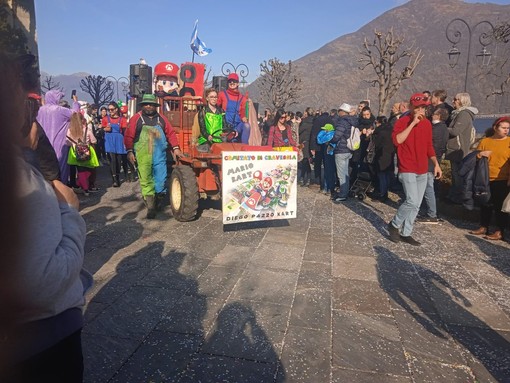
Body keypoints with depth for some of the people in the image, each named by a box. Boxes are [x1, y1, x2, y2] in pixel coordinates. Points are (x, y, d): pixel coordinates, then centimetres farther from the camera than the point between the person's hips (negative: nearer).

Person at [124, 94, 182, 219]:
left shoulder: (161, 119, 12)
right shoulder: (136, 119, 4)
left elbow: (171, 133, 12)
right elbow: (129, 136, 1)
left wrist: (175, 148, 4)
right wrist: (130, 151, -8)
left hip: (159, 156, 2)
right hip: (143, 156, -2)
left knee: (161, 179, 3)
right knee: (146, 181, -2)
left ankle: (159, 200, 27)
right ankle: (150, 207, 4)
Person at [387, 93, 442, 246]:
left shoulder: (427, 123, 11)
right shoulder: (403, 121, -8)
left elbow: (429, 146, 20)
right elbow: (396, 140, -25)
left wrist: (436, 163, 10)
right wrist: (413, 123, -23)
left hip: (423, 171, 7)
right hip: (407, 169, -7)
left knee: (416, 205, 7)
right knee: (412, 202, -16)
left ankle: (406, 233, 18)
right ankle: (394, 224, 8)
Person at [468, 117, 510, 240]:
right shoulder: (485, 141, 7)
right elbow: (476, 157, 13)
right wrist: (480, 154, -9)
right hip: (485, 179, 3)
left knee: (500, 206, 2)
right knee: (485, 204, 12)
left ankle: (500, 231, 10)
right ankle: (484, 227, 24)